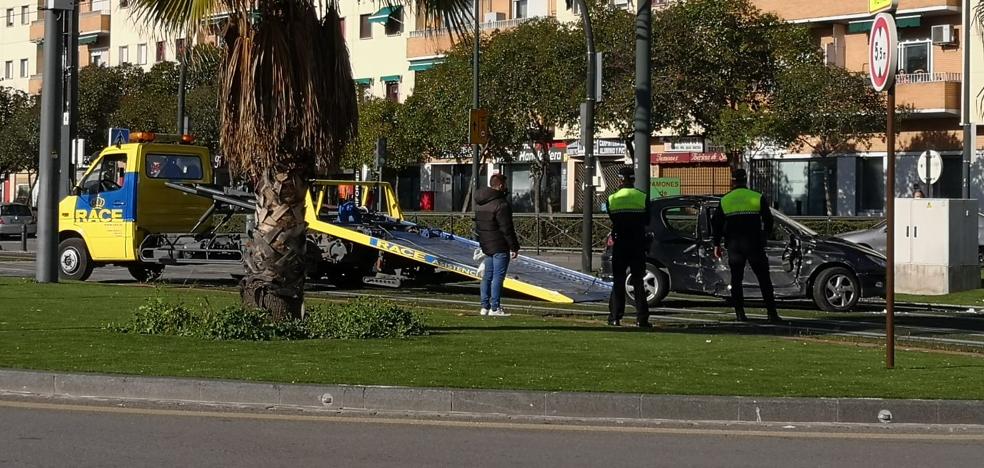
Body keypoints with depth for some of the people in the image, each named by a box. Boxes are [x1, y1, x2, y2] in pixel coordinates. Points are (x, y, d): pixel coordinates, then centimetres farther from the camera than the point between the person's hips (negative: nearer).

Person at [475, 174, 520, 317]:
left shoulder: (479, 203, 12)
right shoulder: (500, 204, -17)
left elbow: (478, 225, 18)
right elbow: (506, 228, -17)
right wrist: (514, 246, -12)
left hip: (486, 245, 9)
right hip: (499, 246, -9)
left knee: (487, 276, 13)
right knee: (498, 276, -6)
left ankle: (485, 306, 15)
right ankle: (495, 308, -7)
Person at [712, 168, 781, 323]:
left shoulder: (724, 201, 5)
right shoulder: (757, 198, 0)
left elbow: (716, 224, 7)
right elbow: (768, 221, 2)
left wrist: (716, 245, 15)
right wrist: (764, 237, 18)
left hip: (734, 246, 1)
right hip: (754, 244, -1)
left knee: (736, 280, 9)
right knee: (764, 279, 2)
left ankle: (740, 313, 3)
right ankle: (772, 313, -2)